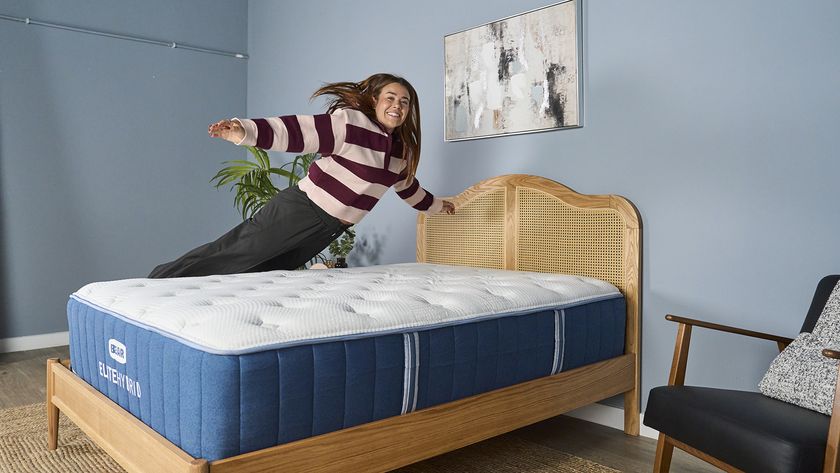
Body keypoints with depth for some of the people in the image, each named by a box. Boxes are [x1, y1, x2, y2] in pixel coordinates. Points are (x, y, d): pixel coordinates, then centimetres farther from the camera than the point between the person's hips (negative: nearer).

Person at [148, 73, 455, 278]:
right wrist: (247, 131, -40)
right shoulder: (351, 122, -14)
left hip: (329, 228, 7)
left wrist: (436, 205, 43)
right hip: (301, 209, -6)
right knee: (233, 252, -5)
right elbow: (299, 130, -25)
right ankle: (158, 282, 9)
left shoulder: (403, 149, 10)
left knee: (262, 271, 7)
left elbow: (407, 185, 29)